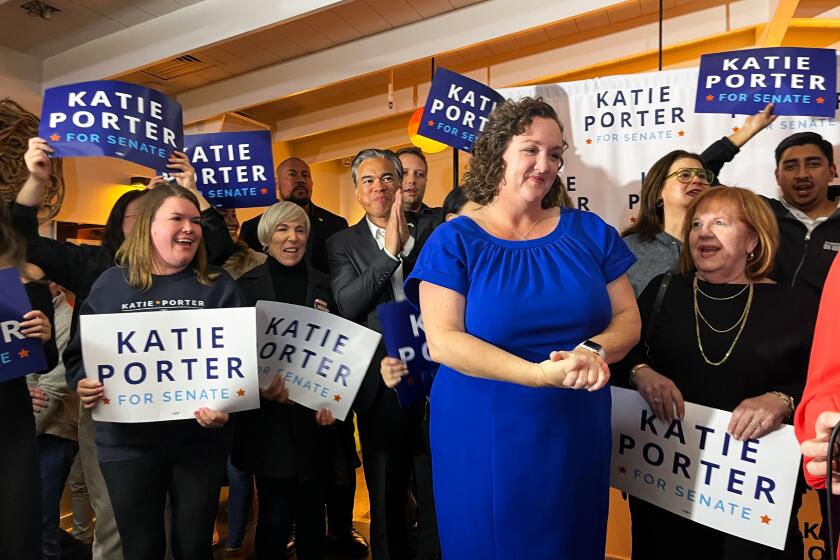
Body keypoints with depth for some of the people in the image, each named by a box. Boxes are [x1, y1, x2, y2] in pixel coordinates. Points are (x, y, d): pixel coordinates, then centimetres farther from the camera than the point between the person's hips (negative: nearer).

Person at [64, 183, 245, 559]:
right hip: (127, 442, 1)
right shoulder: (111, 284, 1)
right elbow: (79, 352, 7)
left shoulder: (218, 286, -1)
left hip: (200, 440, 0)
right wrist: (82, 384, -14)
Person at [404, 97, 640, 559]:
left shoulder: (590, 232, 3)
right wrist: (542, 373, -27)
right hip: (483, 434, -3)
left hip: (577, 430, 4)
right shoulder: (453, 241, -7)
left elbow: (627, 319, 3)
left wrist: (594, 351, -20)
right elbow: (442, 342, -17)